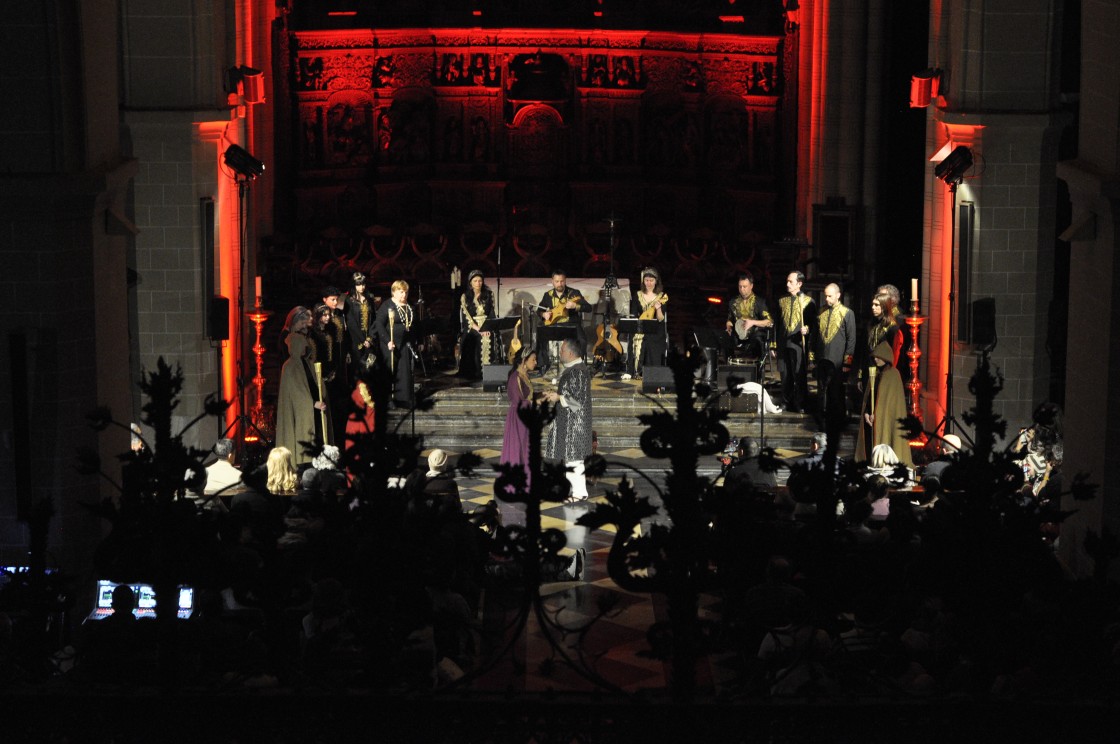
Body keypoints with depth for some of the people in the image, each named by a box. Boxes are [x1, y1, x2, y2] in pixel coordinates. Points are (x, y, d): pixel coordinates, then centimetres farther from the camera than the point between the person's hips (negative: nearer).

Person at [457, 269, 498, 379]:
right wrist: (478, 328, -12)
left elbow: (492, 313, 6)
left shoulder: (489, 295, 8)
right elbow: (465, 315, -2)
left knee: (487, 343, -18)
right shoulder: (465, 297, 4)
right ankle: (474, 375, -13)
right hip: (471, 328, -1)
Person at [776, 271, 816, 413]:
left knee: (799, 375, -4)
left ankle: (799, 405, 1)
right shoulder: (782, 301, 15)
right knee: (785, 376, 7)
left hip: (799, 343, -4)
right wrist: (775, 345, 14)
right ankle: (787, 403, 16)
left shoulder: (808, 301, 1)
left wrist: (807, 329, -20)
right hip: (784, 344, 4)